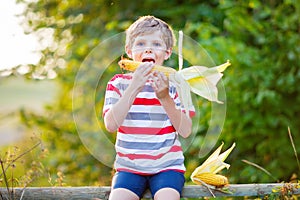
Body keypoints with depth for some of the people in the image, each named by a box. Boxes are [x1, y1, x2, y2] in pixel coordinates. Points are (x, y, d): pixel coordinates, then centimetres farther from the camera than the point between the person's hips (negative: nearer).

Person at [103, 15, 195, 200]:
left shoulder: (174, 83, 3)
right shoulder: (119, 83, 3)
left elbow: (186, 131, -7)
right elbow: (111, 125, -13)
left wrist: (165, 97, -20)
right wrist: (134, 88, -21)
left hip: (167, 165, 0)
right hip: (129, 166, 1)